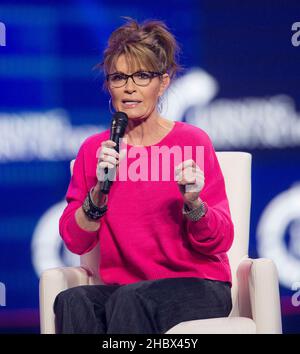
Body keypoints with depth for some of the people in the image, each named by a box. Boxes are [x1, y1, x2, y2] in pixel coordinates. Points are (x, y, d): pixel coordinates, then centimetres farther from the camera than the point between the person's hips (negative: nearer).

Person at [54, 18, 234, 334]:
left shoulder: (192, 142, -2)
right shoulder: (93, 150, 8)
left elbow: (220, 242, -4)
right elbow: (75, 242, 1)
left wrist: (193, 202, -23)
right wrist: (99, 189, -14)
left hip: (198, 287, -3)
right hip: (121, 286, 3)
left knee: (130, 299, -35)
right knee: (72, 301, -30)